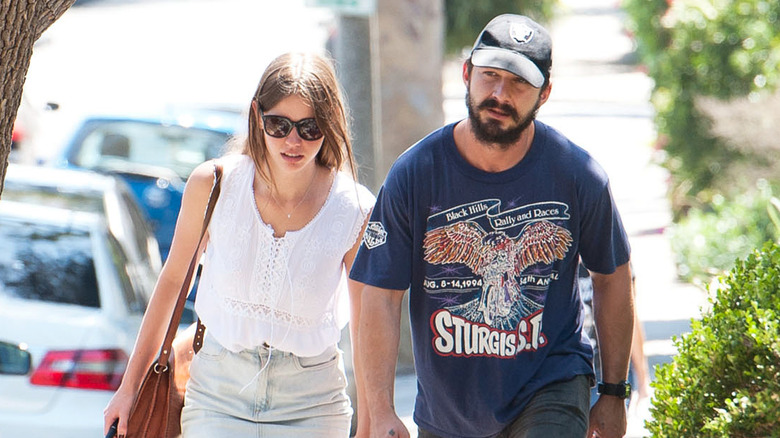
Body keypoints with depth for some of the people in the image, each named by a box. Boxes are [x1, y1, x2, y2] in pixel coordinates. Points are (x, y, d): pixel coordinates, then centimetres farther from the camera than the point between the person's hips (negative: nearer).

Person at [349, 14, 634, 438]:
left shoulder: (577, 176, -7)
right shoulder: (413, 174, -9)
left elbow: (612, 277, 7)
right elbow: (381, 297, -9)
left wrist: (613, 394, 10)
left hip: (551, 391, -2)